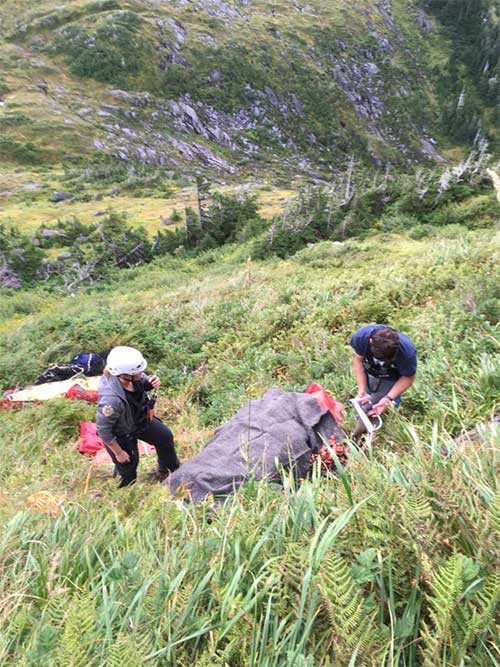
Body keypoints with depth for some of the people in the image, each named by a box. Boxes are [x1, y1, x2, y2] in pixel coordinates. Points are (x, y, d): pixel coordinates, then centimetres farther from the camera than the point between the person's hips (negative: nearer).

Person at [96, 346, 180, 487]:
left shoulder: (133, 376, -28)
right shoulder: (111, 400, -45)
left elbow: (144, 384, -2)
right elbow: (103, 430, -30)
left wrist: (152, 382, -28)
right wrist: (118, 453, -15)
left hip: (140, 419, 6)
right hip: (120, 434, -6)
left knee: (165, 437, 18)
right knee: (128, 464, 18)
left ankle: (169, 468, 49)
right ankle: (127, 487, 55)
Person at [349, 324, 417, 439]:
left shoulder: (407, 352, -38)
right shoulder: (361, 335, -35)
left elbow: (408, 378, -19)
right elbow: (358, 360, -17)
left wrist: (388, 398, -29)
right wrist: (362, 391, -21)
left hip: (391, 379, -2)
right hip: (369, 373, 2)